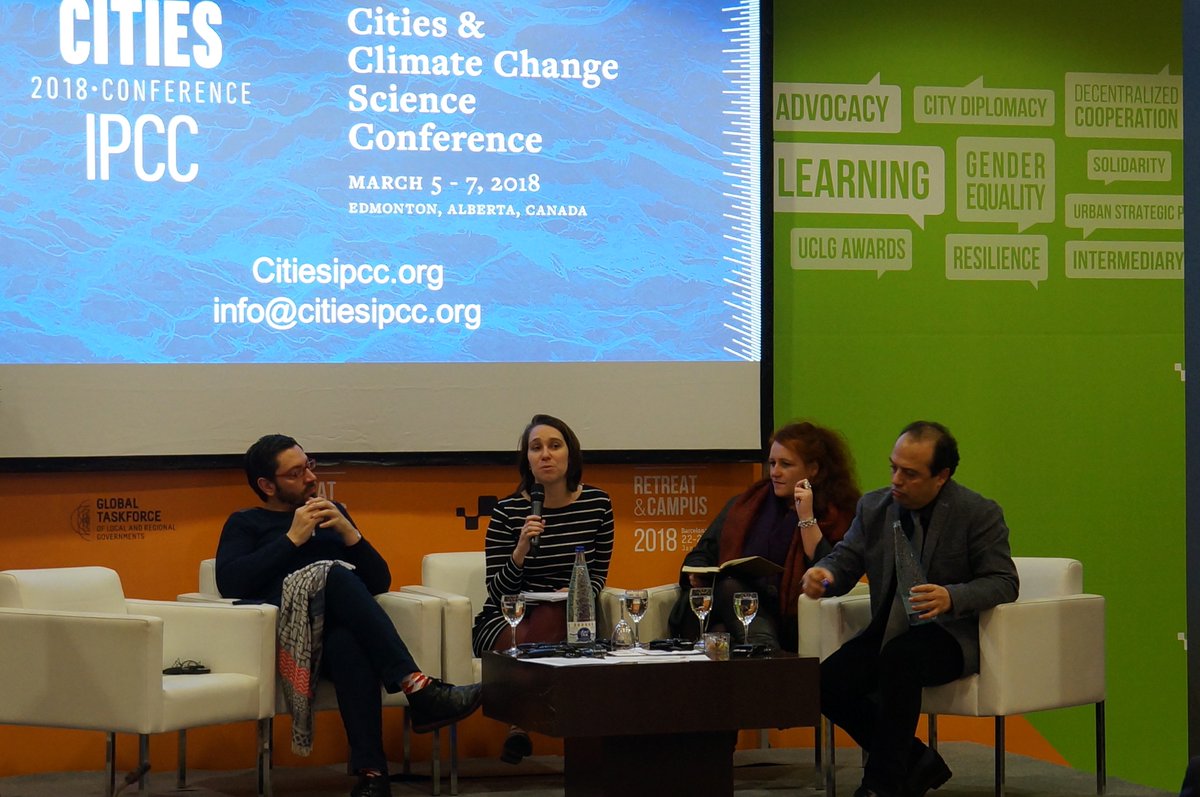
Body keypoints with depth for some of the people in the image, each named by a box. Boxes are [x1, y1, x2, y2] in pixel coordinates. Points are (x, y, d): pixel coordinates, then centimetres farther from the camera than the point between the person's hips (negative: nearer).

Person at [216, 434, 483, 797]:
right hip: (290, 628, -2)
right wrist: (292, 539, -1)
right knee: (333, 573, -36)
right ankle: (416, 686, -45)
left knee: (348, 643, -39)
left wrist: (349, 532, 5)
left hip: (340, 631, 2)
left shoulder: (333, 513, 30)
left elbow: (380, 582, 21)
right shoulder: (245, 523, 21)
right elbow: (230, 583, 0)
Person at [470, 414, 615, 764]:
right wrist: (520, 551, -25)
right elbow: (497, 593, -7)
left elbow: (598, 575, 10)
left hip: (568, 618, 2)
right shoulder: (509, 510, -7)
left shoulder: (597, 503, 2)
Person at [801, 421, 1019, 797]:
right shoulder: (873, 506, 7)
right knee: (827, 682, -19)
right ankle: (918, 764, -2)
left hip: (950, 634, -6)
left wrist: (952, 597, -30)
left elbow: (1003, 582, -11)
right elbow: (845, 559, 8)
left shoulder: (980, 513, -8)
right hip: (888, 632, 6)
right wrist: (824, 573, -18)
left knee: (898, 659, -37)